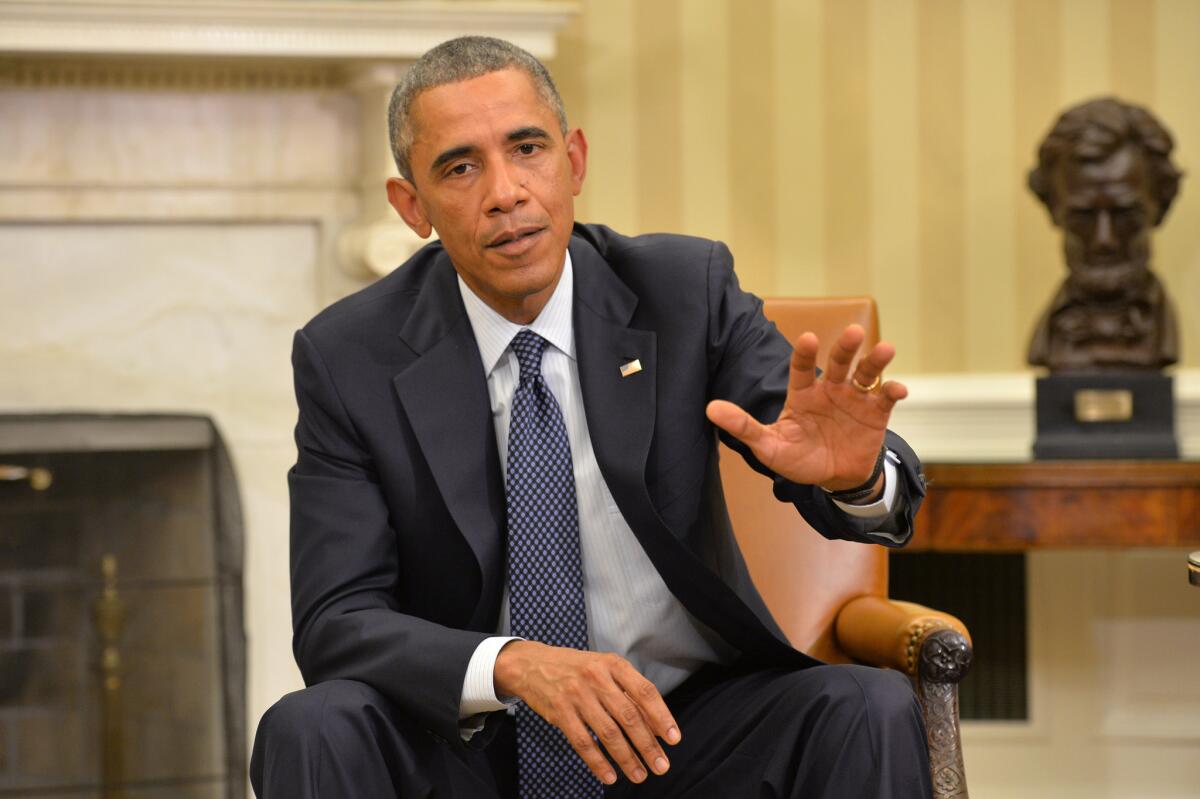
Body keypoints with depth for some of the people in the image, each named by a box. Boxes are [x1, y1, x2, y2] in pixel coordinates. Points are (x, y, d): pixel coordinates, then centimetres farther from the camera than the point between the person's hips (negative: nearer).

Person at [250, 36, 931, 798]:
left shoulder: (688, 291, -4)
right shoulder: (347, 358, -7)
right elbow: (336, 622, -13)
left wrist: (854, 474, -36)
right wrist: (511, 664, -32)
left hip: (681, 734, 1)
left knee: (873, 711, -26)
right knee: (310, 731, -30)